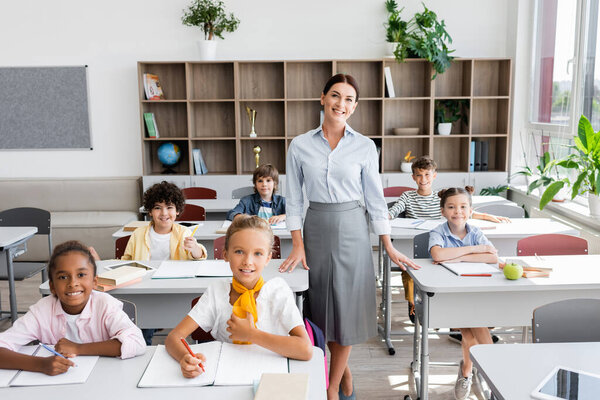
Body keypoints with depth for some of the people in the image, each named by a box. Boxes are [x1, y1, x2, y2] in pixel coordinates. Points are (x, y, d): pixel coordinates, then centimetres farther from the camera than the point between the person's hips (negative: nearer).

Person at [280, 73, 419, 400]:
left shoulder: (365, 147, -1)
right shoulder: (300, 146, -1)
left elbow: (374, 198, 2)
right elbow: (294, 198, 1)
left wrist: (389, 247, 1)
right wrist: (298, 245, -4)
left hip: (352, 228, -1)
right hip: (316, 228, 1)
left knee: (347, 306, 2)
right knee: (322, 303, 9)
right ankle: (344, 371, 32)